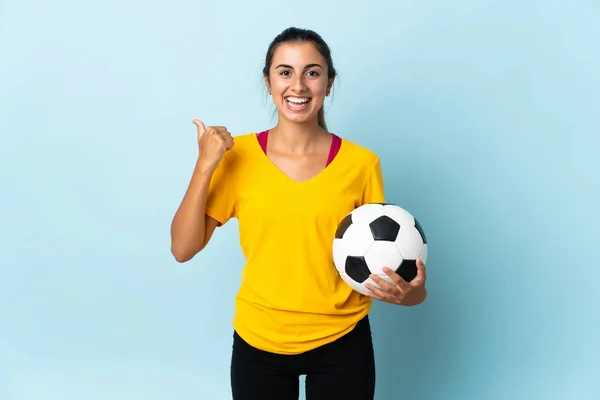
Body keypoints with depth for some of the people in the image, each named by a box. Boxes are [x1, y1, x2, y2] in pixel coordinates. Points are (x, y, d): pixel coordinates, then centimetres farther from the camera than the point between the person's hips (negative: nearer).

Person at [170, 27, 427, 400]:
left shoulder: (361, 163, -7)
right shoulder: (238, 155, -6)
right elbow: (183, 249, -8)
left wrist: (411, 292, -20)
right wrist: (205, 165, -17)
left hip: (342, 343, 0)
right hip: (259, 342, 1)